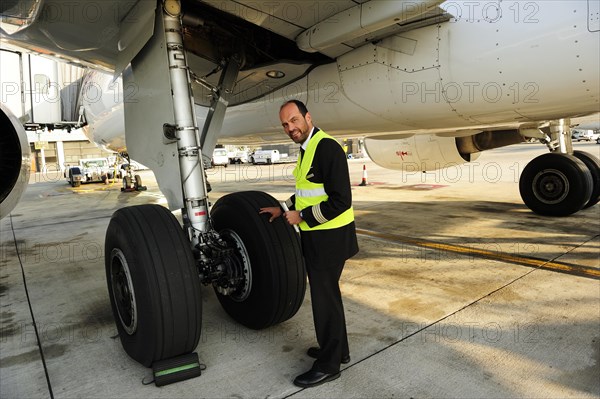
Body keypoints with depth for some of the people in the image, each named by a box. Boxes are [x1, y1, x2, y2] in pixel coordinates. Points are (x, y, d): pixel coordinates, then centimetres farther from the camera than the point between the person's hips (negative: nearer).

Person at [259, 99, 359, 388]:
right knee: (327, 292, 20)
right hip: (317, 235, 10)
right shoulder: (307, 149, 11)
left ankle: (328, 364, 19)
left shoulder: (327, 148, -19)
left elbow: (341, 200, -24)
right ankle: (338, 350, 38)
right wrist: (283, 209, 20)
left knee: (324, 297, 1)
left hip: (329, 237, -10)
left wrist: (301, 216, -17)